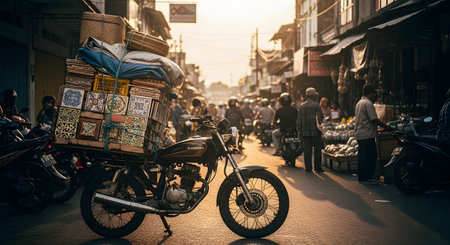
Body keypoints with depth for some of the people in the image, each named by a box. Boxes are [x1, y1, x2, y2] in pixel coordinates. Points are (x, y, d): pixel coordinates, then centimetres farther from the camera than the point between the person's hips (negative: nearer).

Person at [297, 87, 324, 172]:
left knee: (307, 150, 6)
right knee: (317, 150, 5)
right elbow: (321, 117, -10)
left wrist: (300, 131, 14)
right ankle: (317, 167, 7)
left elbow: (298, 120, 9)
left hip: (305, 132, 4)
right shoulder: (316, 105, -7)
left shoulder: (301, 106, 6)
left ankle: (308, 167, 6)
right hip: (315, 132, -4)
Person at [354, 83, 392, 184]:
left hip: (359, 134, 10)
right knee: (370, 157, -4)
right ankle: (366, 178, -2)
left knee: (362, 157, 13)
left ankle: (362, 177, 17)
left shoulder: (359, 103, 17)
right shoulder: (368, 103, -14)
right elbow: (374, 119, -18)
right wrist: (385, 126, -4)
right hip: (367, 135, -10)